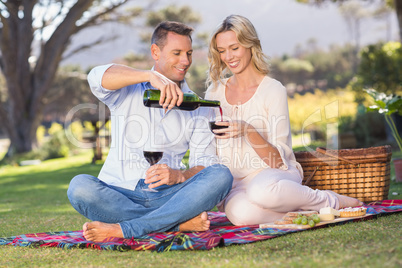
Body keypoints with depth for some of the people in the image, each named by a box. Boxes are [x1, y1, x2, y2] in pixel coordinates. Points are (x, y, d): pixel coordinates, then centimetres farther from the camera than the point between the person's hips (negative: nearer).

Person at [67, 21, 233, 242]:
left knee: (221, 175, -25)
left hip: (168, 195, 1)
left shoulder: (198, 108, 15)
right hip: (119, 194, -1)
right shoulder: (127, 91, 10)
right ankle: (181, 222, -27)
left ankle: (122, 230, -32)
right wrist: (151, 76, -30)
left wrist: (179, 175, -18)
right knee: (80, 186, -31)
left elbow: (205, 164, 5)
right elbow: (97, 77, -15)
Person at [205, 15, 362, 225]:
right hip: (235, 182, 2)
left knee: (261, 190, -41)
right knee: (241, 214, -36)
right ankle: (303, 206, -10)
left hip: (275, 173, -2)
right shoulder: (215, 91, 8)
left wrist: (248, 131, -27)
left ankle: (330, 201, -12)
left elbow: (279, 159, -11)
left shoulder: (273, 90, -6)